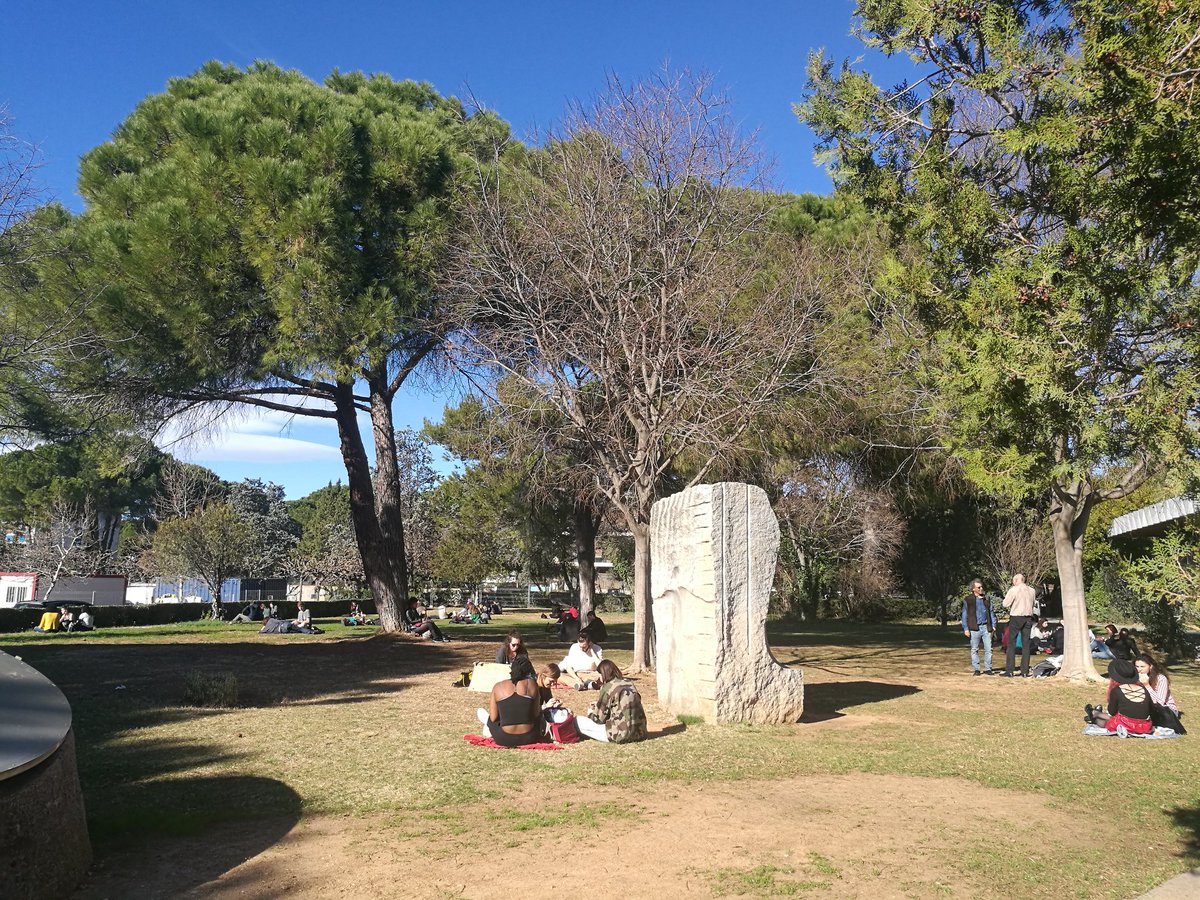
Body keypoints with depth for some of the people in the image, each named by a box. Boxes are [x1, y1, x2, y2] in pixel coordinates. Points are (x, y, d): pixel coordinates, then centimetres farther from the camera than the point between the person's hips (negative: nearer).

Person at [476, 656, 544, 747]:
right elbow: (536, 713, 1)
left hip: (504, 740, 0)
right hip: (529, 738, 0)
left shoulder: (498, 686, -3)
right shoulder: (531, 684, -4)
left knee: (480, 712, 28)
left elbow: (493, 718, -1)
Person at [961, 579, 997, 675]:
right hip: (974, 628, -2)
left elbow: (991, 612, 16)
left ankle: (987, 668, 9)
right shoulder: (968, 600, 1)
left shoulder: (987, 599, 11)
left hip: (986, 627, 2)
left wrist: (993, 625, 8)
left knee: (988, 649, 1)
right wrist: (965, 628, -4)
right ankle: (976, 669, 11)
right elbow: (964, 615, 2)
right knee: (974, 649, 4)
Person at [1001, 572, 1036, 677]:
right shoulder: (1032, 591, 6)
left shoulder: (1013, 590, -11)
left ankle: (1009, 671, -2)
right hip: (1028, 618, 5)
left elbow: (1005, 604, -8)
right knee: (1026, 645, 9)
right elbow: (1032, 605, 14)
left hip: (1016, 617, -5)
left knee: (1011, 644, 1)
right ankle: (1025, 671, 10)